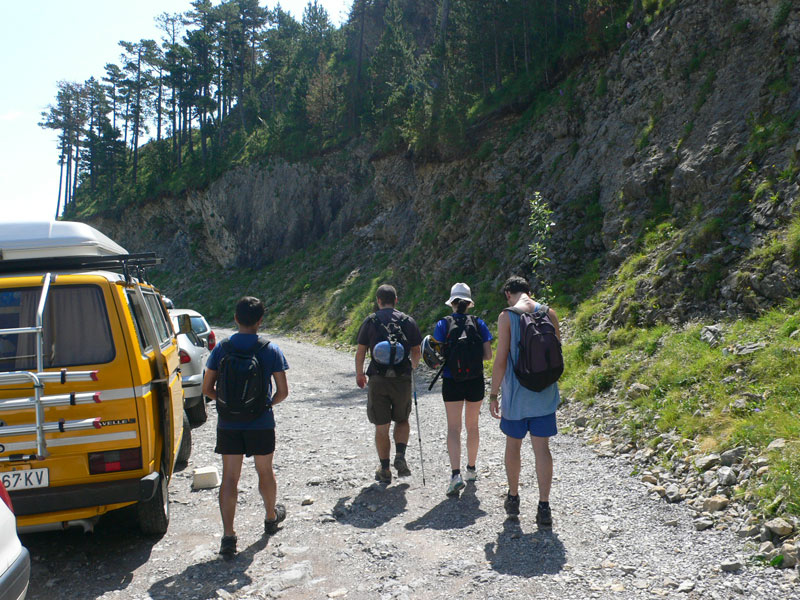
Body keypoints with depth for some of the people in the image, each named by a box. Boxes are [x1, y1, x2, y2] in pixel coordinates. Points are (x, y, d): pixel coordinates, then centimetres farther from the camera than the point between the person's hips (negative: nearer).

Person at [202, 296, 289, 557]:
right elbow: (282, 391, -7)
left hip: (228, 424, 1)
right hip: (261, 423, 0)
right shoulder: (271, 350, -7)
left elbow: (207, 388, -1)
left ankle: (228, 535, 0)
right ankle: (271, 517, 38)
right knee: (265, 472, 18)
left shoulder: (222, 348, -4)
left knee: (229, 477, 5)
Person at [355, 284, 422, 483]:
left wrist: (359, 374, 18)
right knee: (402, 420, 21)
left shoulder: (370, 321, 0)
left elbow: (360, 352, 2)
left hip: (378, 379, -1)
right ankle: (400, 456, 1)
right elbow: (416, 352, 9)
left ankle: (384, 470, 14)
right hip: (402, 379, 1)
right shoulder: (408, 321, 4)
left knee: (381, 427, 9)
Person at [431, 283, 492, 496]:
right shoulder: (479, 323, -1)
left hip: (452, 382, -2)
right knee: (472, 426, 17)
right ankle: (471, 469, 31)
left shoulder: (443, 324, -6)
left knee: (453, 428, 0)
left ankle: (456, 474, -14)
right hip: (475, 381, 2)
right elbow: (488, 354, -3)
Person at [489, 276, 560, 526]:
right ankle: (544, 506, 3)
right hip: (544, 392, 3)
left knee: (513, 444, 14)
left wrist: (493, 394, -6)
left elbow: (501, 359, -13)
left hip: (516, 392, -3)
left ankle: (513, 499, 26)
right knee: (542, 447, 5)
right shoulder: (549, 313, 1)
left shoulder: (507, 316, -10)